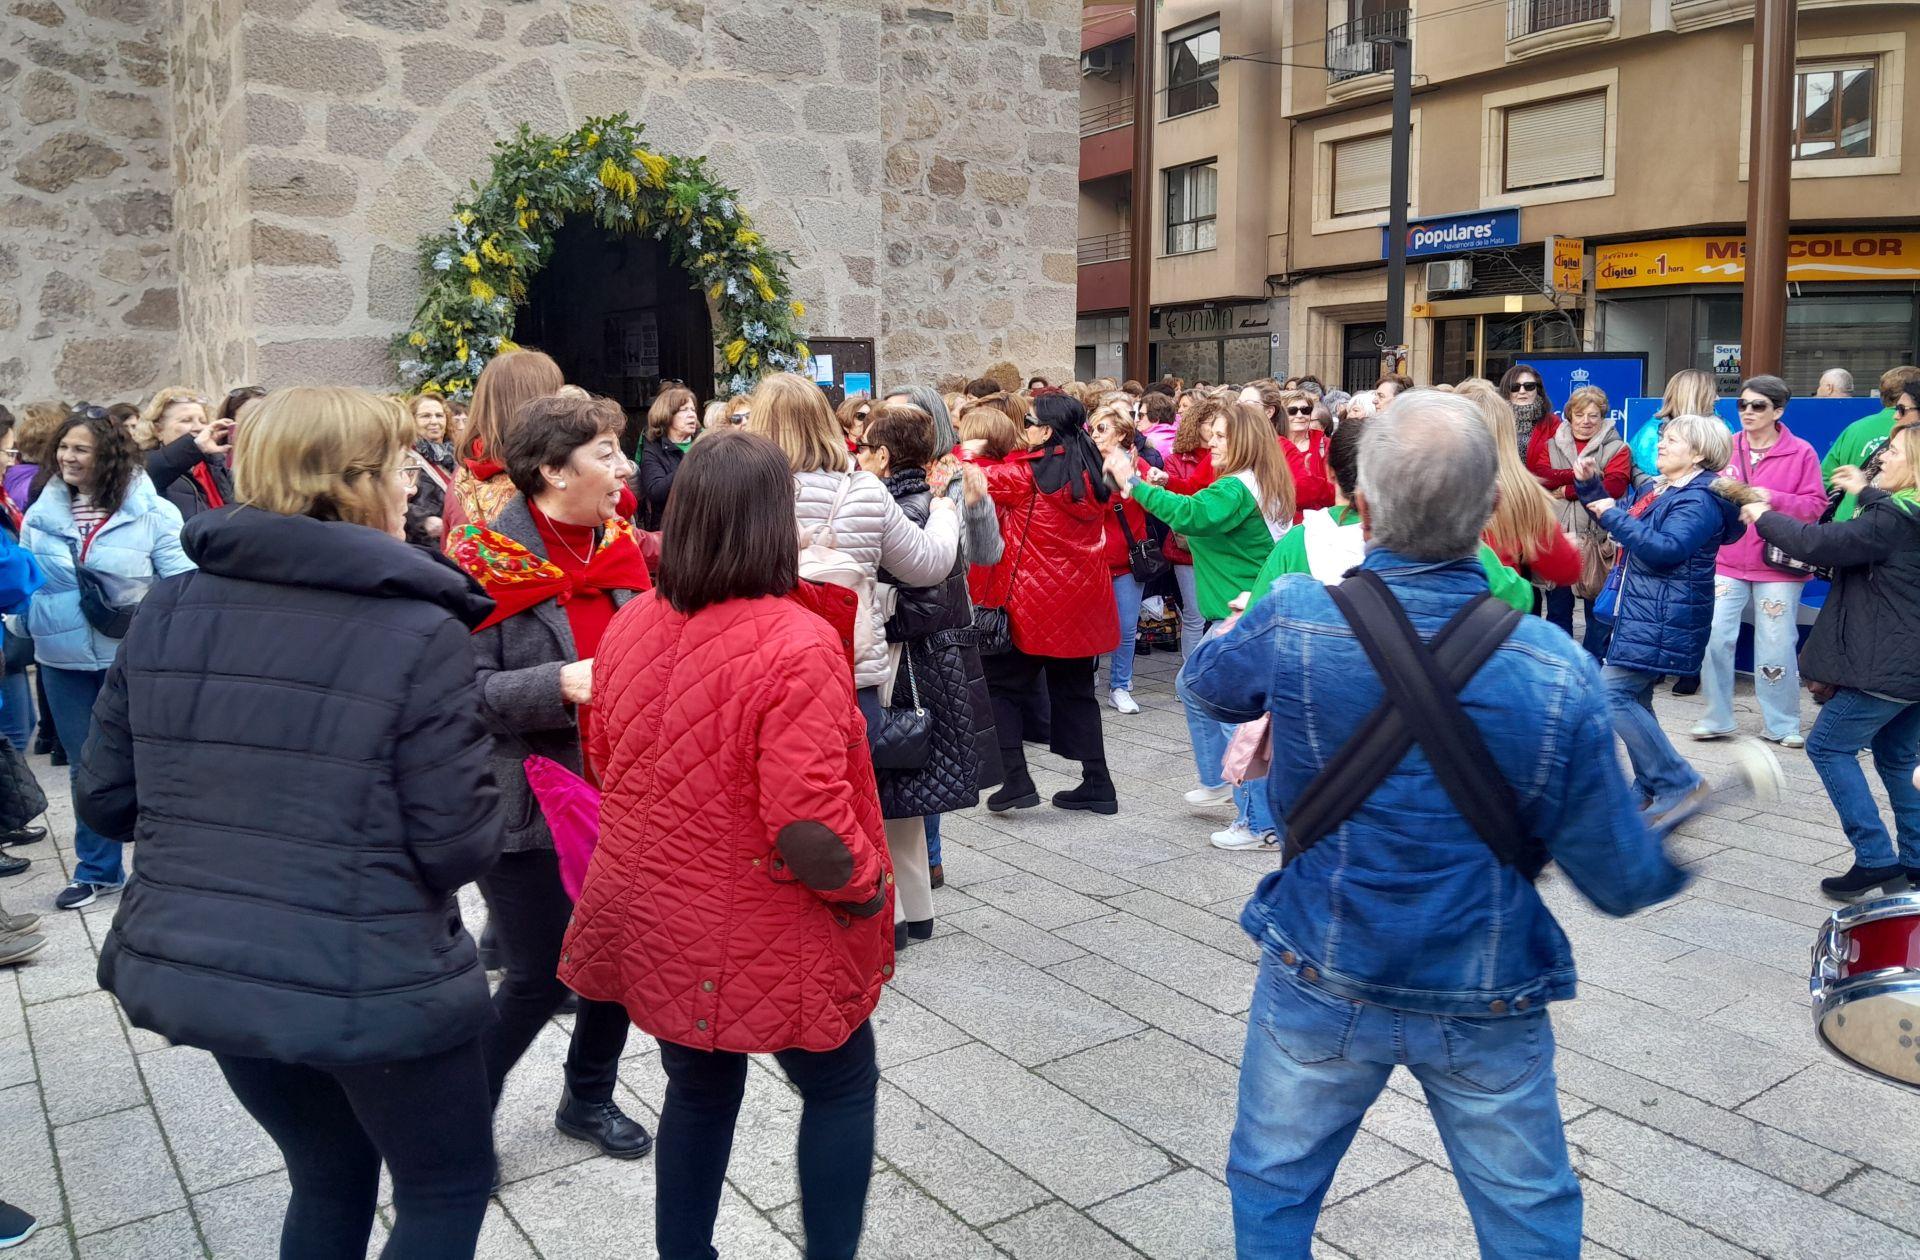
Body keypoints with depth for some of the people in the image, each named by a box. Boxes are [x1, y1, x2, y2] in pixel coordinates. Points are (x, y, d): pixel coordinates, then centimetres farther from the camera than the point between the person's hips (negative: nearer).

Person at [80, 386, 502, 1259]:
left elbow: (106, 802, 4)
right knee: (449, 1186, 20)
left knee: (329, 1176, 28)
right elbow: (459, 848, -18)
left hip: (196, 970, 6)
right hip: (368, 984, -6)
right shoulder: (419, 632, -18)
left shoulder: (168, 610, -1)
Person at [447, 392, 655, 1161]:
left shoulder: (618, 548, 7)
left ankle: (589, 1098, 37)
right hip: (529, 803, -6)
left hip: (615, 795, 6)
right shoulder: (488, 563, -13)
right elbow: (465, 691, -19)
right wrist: (561, 684, -30)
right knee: (541, 977, 2)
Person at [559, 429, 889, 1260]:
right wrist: (867, 888, -10)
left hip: (651, 924, 6)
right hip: (764, 940, -6)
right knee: (842, 1087, 18)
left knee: (700, 1091, 25)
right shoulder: (796, 644, -25)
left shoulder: (630, 626, -3)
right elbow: (808, 824, -28)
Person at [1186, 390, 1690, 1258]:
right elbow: (1621, 881, -10)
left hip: (1321, 986, 0)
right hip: (1488, 1005, 0)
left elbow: (1210, 686, 5)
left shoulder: (1293, 622, -19)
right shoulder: (1557, 672, -20)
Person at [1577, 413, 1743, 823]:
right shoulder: (1665, 492, 16)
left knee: (1613, 694, -15)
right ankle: (1651, 789, 22)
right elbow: (1625, 526, 26)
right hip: (1643, 615, 10)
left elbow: (1666, 549, -28)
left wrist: (1613, 516, -23)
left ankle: (1678, 783, -8)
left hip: (1663, 622, -10)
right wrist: (1591, 487, 14)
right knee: (1633, 698, 13)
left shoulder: (1699, 500, -15)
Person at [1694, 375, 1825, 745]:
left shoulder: (1801, 453, -2)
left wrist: (1774, 498, -17)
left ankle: (1782, 723, 18)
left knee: (1777, 645, 2)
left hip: (1778, 565, -2)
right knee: (1714, 638, -5)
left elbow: (1816, 506, -4)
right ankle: (1716, 718, 10)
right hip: (1727, 562, 2)